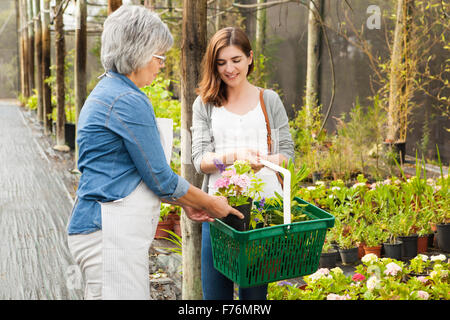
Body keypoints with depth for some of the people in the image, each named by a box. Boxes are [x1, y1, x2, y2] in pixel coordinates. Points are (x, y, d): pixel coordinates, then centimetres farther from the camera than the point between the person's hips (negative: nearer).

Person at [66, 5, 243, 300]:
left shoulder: (107, 92, 15)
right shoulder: (129, 102, -16)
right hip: (112, 232, -10)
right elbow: (161, 179, -12)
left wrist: (186, 202, 21)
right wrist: (210, 204, 3)